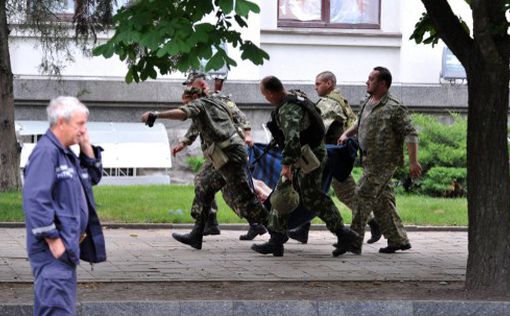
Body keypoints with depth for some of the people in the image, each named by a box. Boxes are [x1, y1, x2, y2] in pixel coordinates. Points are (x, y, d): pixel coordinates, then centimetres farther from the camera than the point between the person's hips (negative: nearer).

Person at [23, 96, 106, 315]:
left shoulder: (66, 153, 16)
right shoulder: (46, 152, -15)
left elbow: (93, 177, 26)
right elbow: (35, 199, -22)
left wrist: (86, 147, 11)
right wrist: (53, 239, -21)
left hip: (67, 247, 10)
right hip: (53, 249, -10)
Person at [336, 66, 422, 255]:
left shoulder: (394, 108, -13)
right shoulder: (367, 103, 13)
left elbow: (410, 135, -16)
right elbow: (360, 124, 31)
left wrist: (413, 162, -22)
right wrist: (347, 134, 12)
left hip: (384, 161, -9)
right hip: (370, 160, 9)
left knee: (364, 195, -12)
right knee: (381, 200, 11)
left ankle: (354, 241, -12)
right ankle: (398, 239, 19)